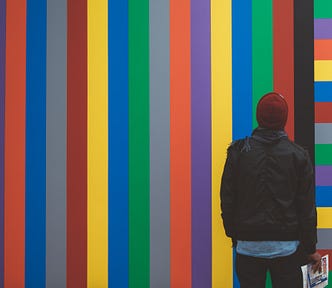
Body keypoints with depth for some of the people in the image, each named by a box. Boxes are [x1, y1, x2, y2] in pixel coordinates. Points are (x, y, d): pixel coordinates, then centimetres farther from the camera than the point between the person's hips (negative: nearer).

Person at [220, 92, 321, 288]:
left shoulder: (238, 152, -4)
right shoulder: (299, 155, -5)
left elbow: (227, 200, 0)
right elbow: (307, 206, -3)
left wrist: (233, 235, 12)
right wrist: (310, 249, 6)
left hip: (248, 246, 1)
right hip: (287, 247, 0)